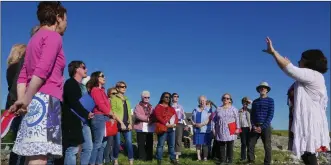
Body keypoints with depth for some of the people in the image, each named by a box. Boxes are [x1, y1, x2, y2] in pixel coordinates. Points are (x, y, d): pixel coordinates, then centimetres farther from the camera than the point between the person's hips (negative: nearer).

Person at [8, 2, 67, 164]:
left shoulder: (35, 38, 26)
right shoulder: (53, 36, -2)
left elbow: (23, 75, 17)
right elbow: (42, 71, -15)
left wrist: (21, 100, 7)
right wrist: (25, 100, -12)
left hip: (33, 101, 10)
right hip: (45, 99, -9)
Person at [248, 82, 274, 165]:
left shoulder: (270, 100, 3)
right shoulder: (255, 101, 14)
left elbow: (270, 115, -6)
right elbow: (252, 115, 12)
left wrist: (262, 127, -14)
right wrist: (253, 126, -5)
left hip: (265, 127, -3)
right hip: (255, 126, 4)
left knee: (267, 146, -1)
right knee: (250, 145, 0)